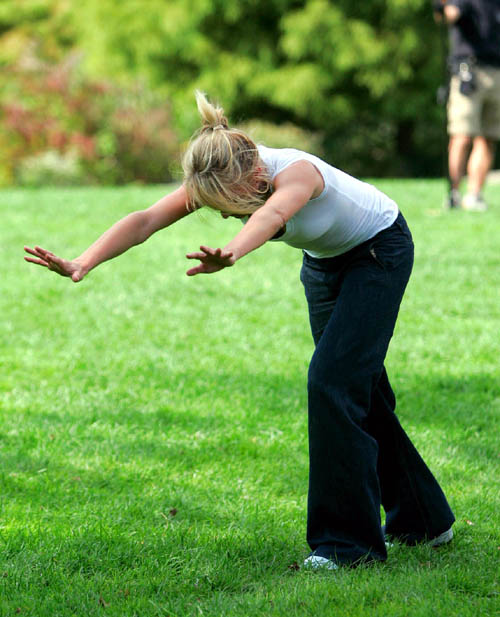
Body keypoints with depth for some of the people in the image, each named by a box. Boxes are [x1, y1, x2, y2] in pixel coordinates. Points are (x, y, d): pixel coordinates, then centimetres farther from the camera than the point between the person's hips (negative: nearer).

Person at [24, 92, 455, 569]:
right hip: (323, 258, 8)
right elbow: (144, 221, -35)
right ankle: (421, 520, 30)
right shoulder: (217, 178, -23)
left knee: (332, 381, -18)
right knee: (356, 388, 14)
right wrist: (82, 264, -52)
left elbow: (271, 215, -63)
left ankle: (347, 540, -12)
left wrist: (230, 256, -84)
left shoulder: (296, 171, -39)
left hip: (380, 249, -8)